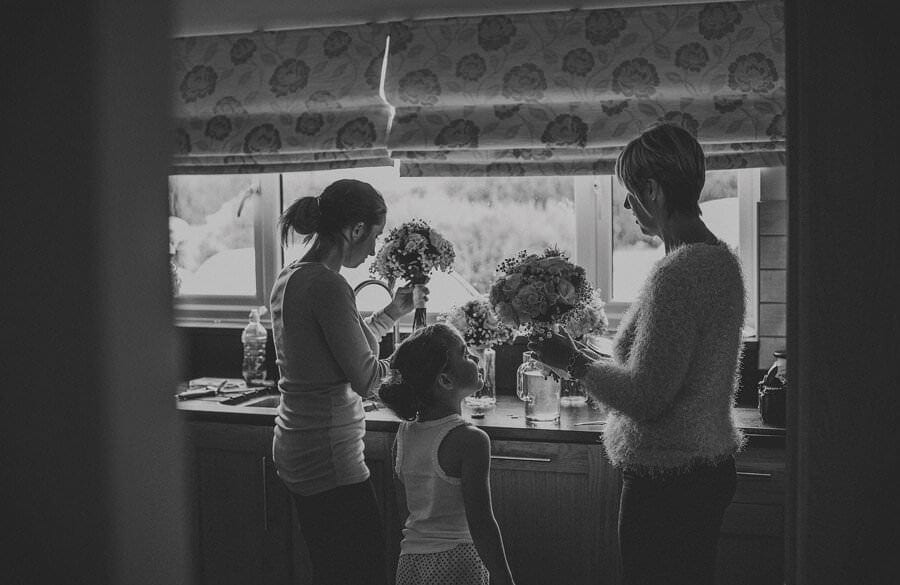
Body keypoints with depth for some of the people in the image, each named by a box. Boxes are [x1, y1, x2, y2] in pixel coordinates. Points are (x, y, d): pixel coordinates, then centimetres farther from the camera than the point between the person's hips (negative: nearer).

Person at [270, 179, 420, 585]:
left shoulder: (289, 278, 9)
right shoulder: (327, 285, -20)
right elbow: (365, 378, -17)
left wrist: (391, 313, 22)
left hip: (295, 451, 10)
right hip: (330, 459, -10)